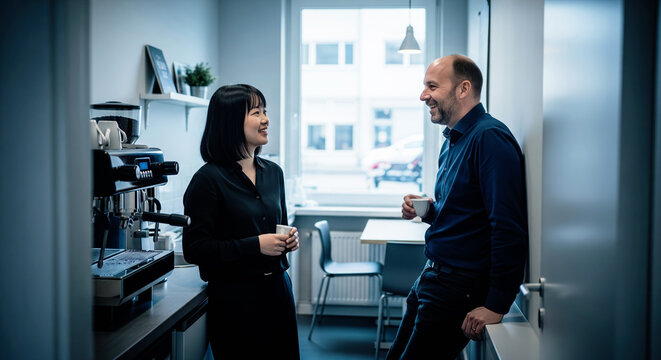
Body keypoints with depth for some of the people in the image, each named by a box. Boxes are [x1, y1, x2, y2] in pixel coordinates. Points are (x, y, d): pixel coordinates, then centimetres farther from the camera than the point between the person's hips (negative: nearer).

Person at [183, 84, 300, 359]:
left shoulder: (273, 172, 9)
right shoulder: (209, 179, -11)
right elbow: (194, 250, -15)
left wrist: (289, 239, 0)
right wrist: (255, 245, -19)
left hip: (278, 288, 6)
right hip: (234, 297, -6)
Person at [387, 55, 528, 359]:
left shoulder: (489, 138, -20)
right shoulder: (453, 141, 13)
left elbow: (509, 228, -26)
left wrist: (496, 305, -25)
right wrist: (427, 211, 2)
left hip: (460, 287, -10)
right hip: (432, 277, 10)